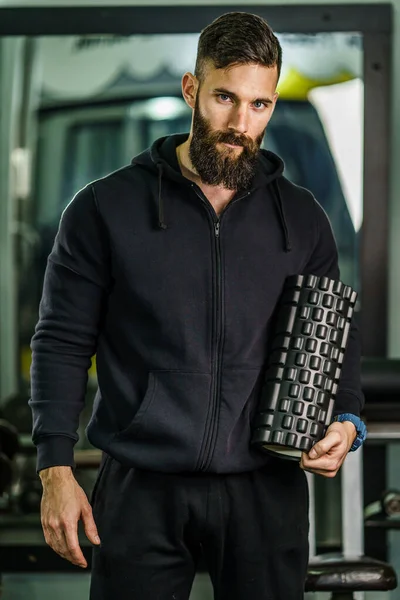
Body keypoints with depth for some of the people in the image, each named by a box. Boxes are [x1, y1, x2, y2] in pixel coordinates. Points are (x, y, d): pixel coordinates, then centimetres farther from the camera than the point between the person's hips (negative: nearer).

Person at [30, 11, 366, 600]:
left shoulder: (303, 219, 9)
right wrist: (56, 470, -5)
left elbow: (338, 337, 17)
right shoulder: (106, 209, 1)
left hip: (266, 487, 2)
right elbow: (62, 344, 1)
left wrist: (347, 420, -2)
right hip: (141, 487, -2)